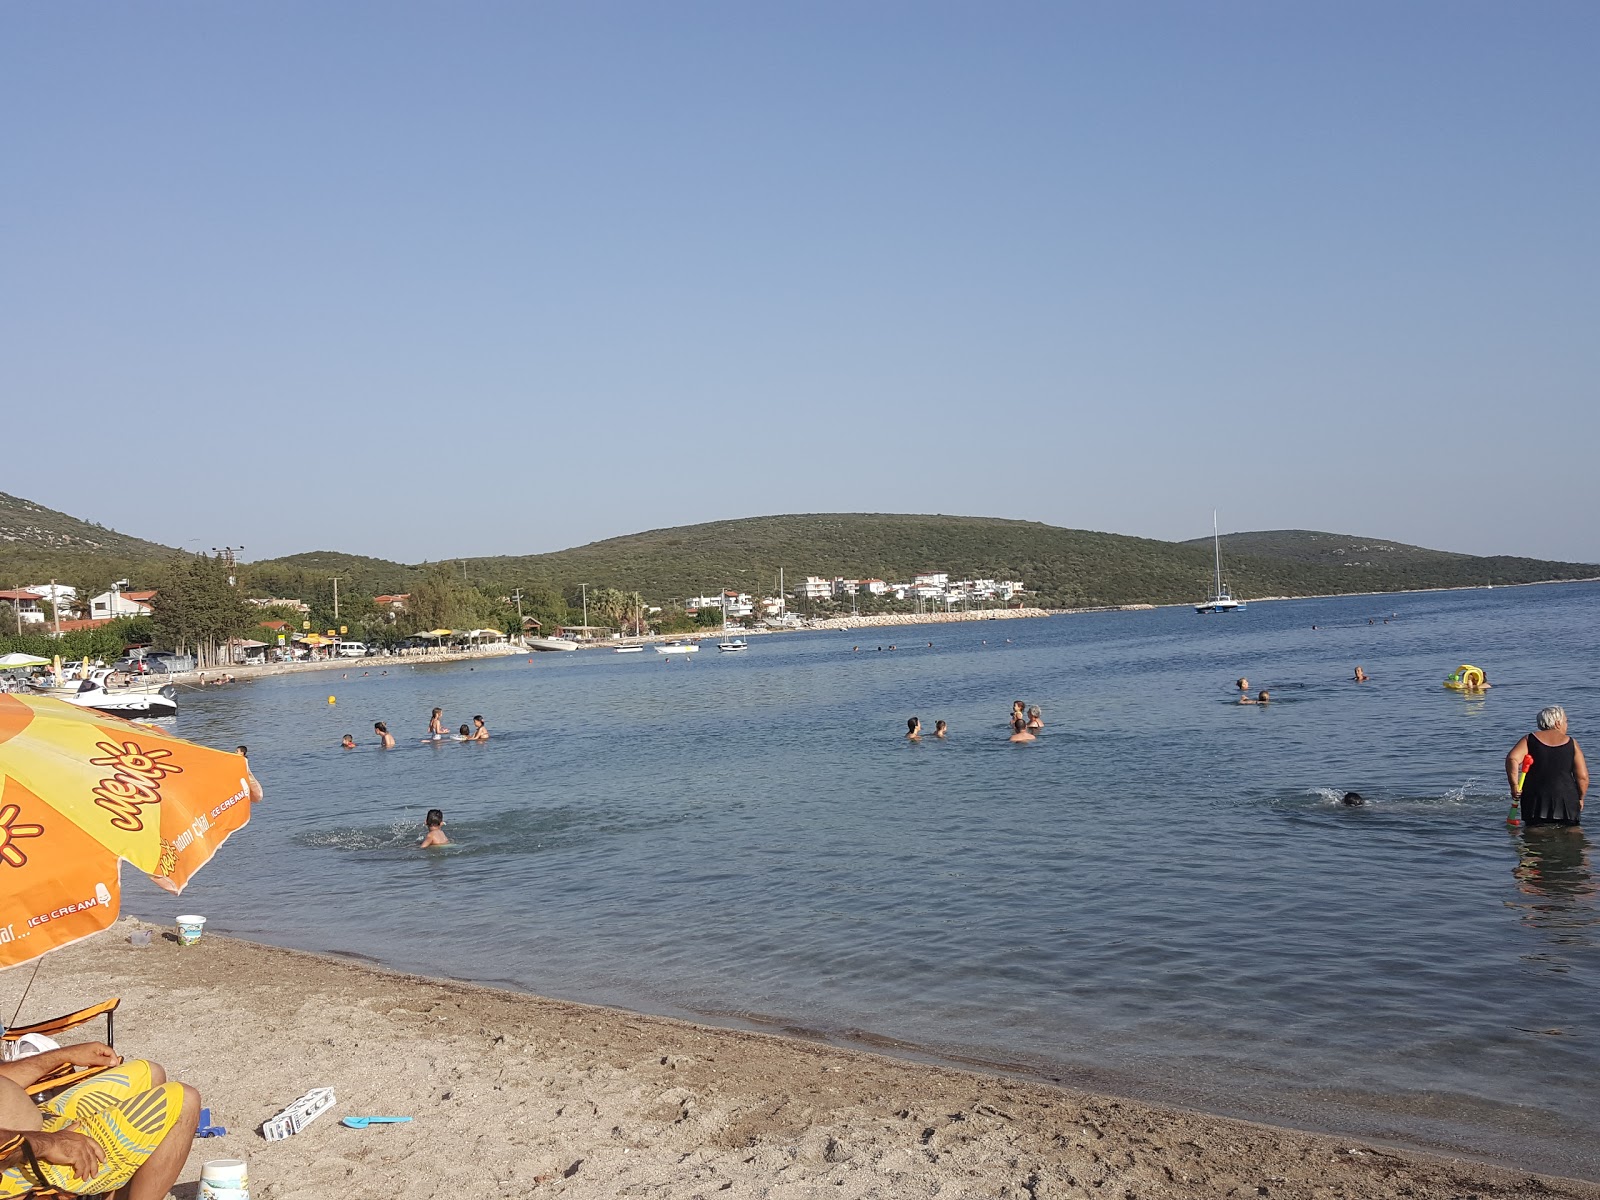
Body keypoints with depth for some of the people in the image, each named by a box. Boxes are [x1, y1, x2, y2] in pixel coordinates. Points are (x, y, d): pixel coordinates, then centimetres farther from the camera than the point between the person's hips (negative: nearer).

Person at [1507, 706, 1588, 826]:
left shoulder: (1530, 739, 5)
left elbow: (1512, 759, -14)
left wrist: (1514, 785, -10)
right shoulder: (1571, 743, 4)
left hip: (1535, 801, 0)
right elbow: (1583, 777, 0)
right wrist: (1580, 798, 15)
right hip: (1566, 801, 0)